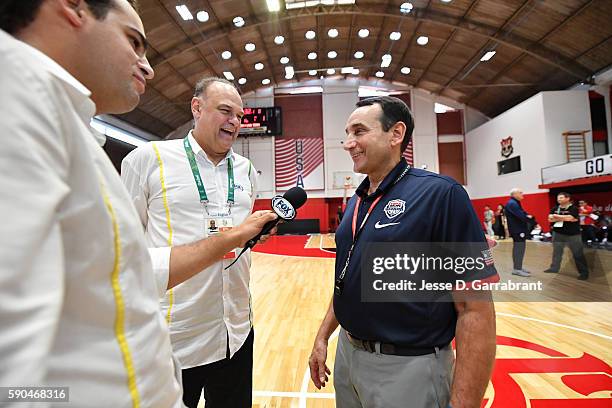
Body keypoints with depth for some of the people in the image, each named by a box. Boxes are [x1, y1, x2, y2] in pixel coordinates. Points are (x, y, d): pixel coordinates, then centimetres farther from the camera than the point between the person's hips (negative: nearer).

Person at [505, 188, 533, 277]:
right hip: (517, 230, -11)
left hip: (519, 229, 11)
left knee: (519, 248, 16)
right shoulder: (512, 203, -17)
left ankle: (518, 267, 25)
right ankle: (516, 269, -3)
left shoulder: (515, 203, 18)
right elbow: (521, 216, -24)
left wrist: (528, 216, -8)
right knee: (519, 248, -7)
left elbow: (523, 213, 13)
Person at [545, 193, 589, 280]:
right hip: (558, 234, 4)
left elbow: (569, 218, -23)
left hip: (573, 235, -4)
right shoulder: (555, 209, 6)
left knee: (578, 254, 2)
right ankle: (554, 268, 22)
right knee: (556, 252, 12)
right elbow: (550, 219, -7)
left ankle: (584, 272, 12)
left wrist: (557, 216, -9)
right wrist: (564, 218, -14)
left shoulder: (573, 208, -8)